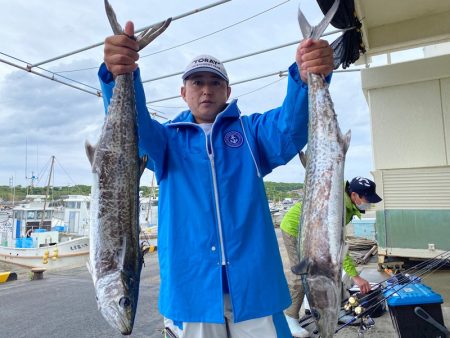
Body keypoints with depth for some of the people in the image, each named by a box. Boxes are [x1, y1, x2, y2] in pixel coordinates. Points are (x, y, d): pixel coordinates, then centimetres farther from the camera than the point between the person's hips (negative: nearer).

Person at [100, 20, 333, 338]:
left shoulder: (252, 130, 8)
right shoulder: (167, 139, 9)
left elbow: (292, 125, -11)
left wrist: (306, 78, -32)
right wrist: (120, 75, -31)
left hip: (255, 282, 0)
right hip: (190, 286, 1)